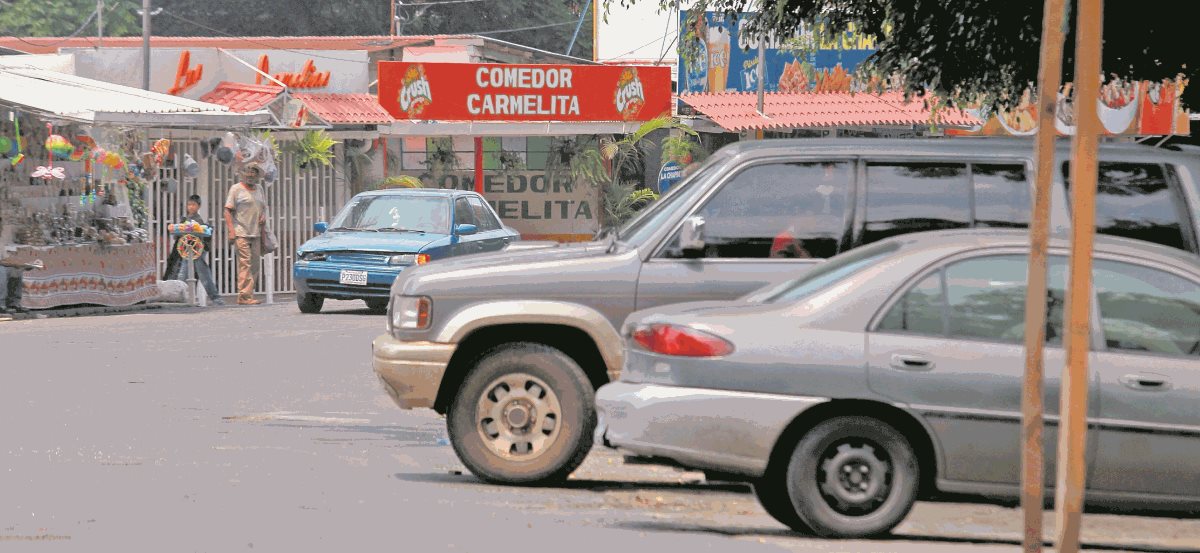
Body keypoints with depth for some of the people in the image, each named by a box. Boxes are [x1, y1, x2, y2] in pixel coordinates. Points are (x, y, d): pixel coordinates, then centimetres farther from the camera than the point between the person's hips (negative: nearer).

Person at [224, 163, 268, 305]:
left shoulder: (259, 188, 17)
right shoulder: (236, 189, -2)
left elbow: (263, 206, 30)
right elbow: (228, 211, -5)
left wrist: (264, 216, 6)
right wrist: (231, 231, -15)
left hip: (256, 233, 7)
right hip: (241, 233, -7)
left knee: (255, 265, 7)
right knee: (245, 264, -13)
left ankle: (248, 295, 13)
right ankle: (244, 296, -16)